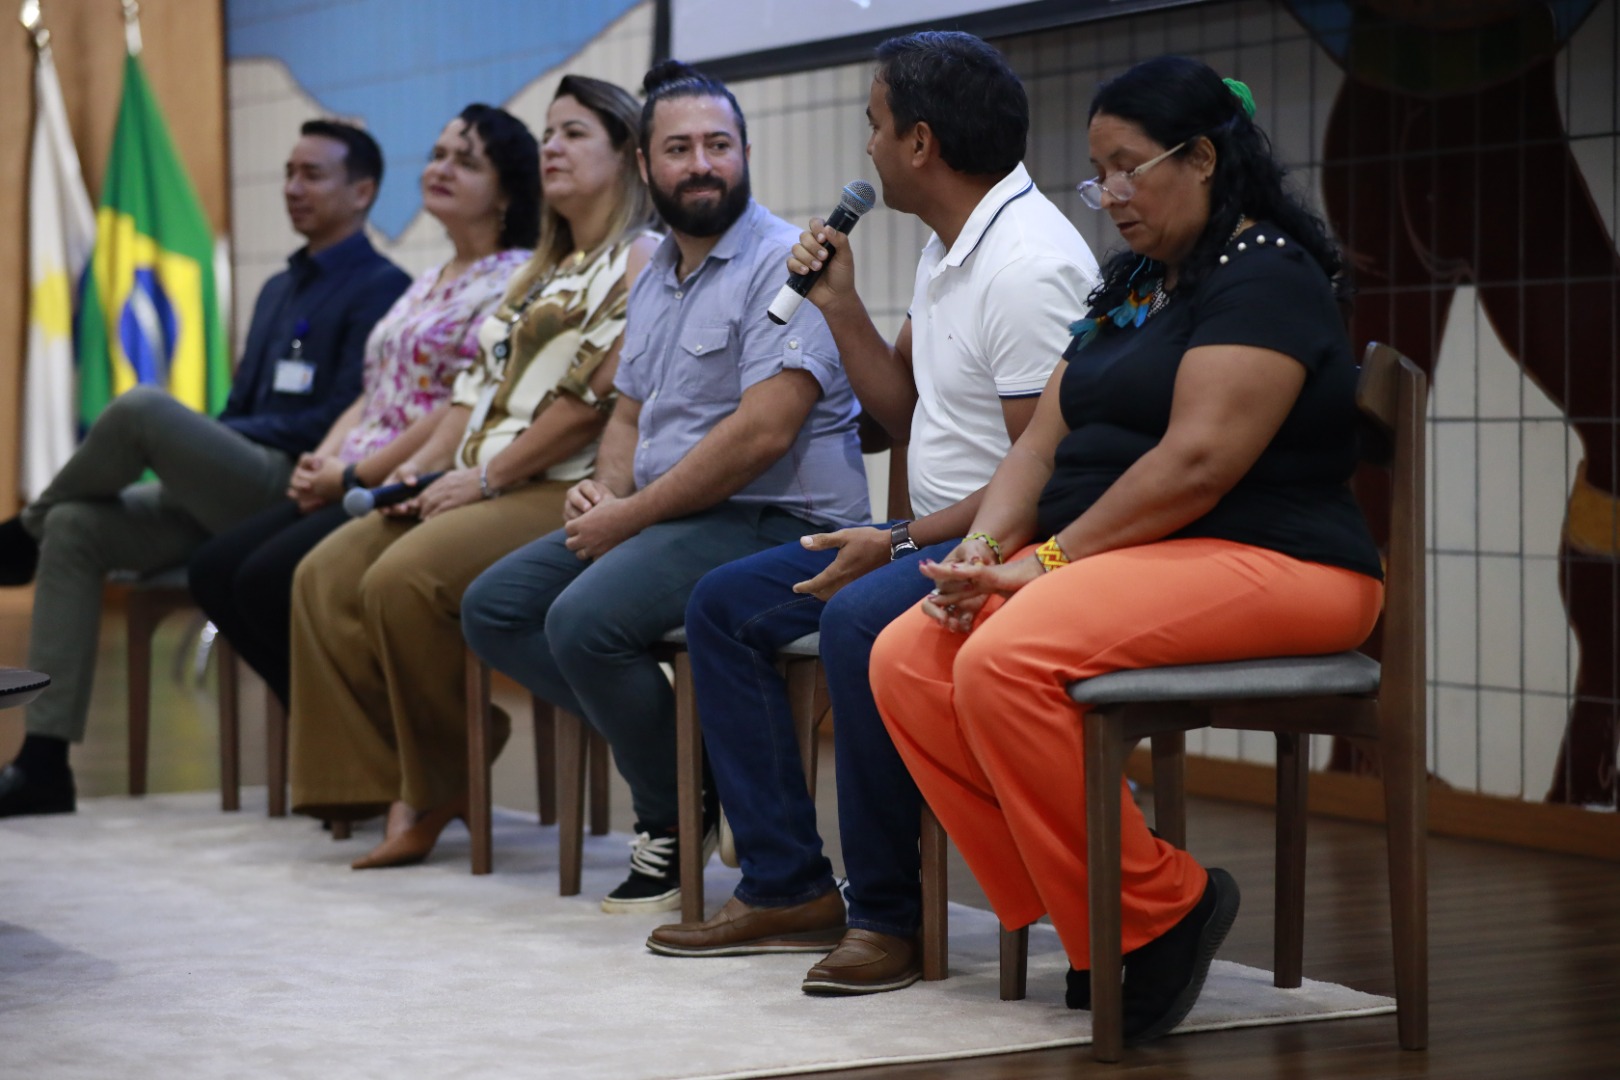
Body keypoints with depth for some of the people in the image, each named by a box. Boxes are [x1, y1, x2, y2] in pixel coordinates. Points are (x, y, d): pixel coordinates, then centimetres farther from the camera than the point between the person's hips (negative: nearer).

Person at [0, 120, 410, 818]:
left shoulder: (381, 289, -3)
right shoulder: (279, 289, 26)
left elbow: (342, 422, -12)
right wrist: (188, 453, 2)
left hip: (294, 493, -9)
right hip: (226, 493, 9)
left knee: (142, 409, -27)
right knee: (74, 528, -12)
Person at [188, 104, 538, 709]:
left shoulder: (515, 282, -8)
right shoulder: (427, 284, 23)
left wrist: (354, 476, -13)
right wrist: (320, 463, 2)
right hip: (355, 485, 10)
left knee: (269, 580, -24)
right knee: (214, 570, -4)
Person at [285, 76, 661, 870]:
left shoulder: (641, 261, -5)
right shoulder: (545, 272, 25)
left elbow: (591, 400, -15)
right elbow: (478, 387, 21)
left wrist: (484, 477, -15)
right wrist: (422, 463, 3)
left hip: (566, 494, -9)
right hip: (484, 490, 9)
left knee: (404, 579, -29)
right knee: (326, 575, -9)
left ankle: (438, 792, -13)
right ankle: (374, 782, -10)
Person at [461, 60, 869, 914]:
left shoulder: (782, 262, -13)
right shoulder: (655, 279, 17)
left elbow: (762, 432, -22)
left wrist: (630, 516, -16)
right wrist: (604, 489, 2)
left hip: (773, 521, -10)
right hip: (658, 516, 10)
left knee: (583, 618, -28)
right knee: (494, 609, 2)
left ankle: (677, 818, -8)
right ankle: (662, 749, -2)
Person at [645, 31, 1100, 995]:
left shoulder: (1029, 265, -20)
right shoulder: (949, 247, 13)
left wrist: (901, 545, -22)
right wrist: (841, 305, 8)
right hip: (935, 532, 11)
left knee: (860, 620, -36)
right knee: (724, 606, 7)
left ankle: (887, 916, -22)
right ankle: (789, 888, 4)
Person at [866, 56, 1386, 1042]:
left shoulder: (1267, 277, -8)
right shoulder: (1132, 289, 22)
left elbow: (1198, 462, -20)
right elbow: (1044, 442, 17)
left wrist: (1050, 559, -18)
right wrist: (985, 546, -2)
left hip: (1263, 564, -9)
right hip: (1114, 560, 10)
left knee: (1009, 662, -32)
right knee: (907, 660, -11)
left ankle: (1158, 913, -16)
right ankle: (1081, 914, -8)